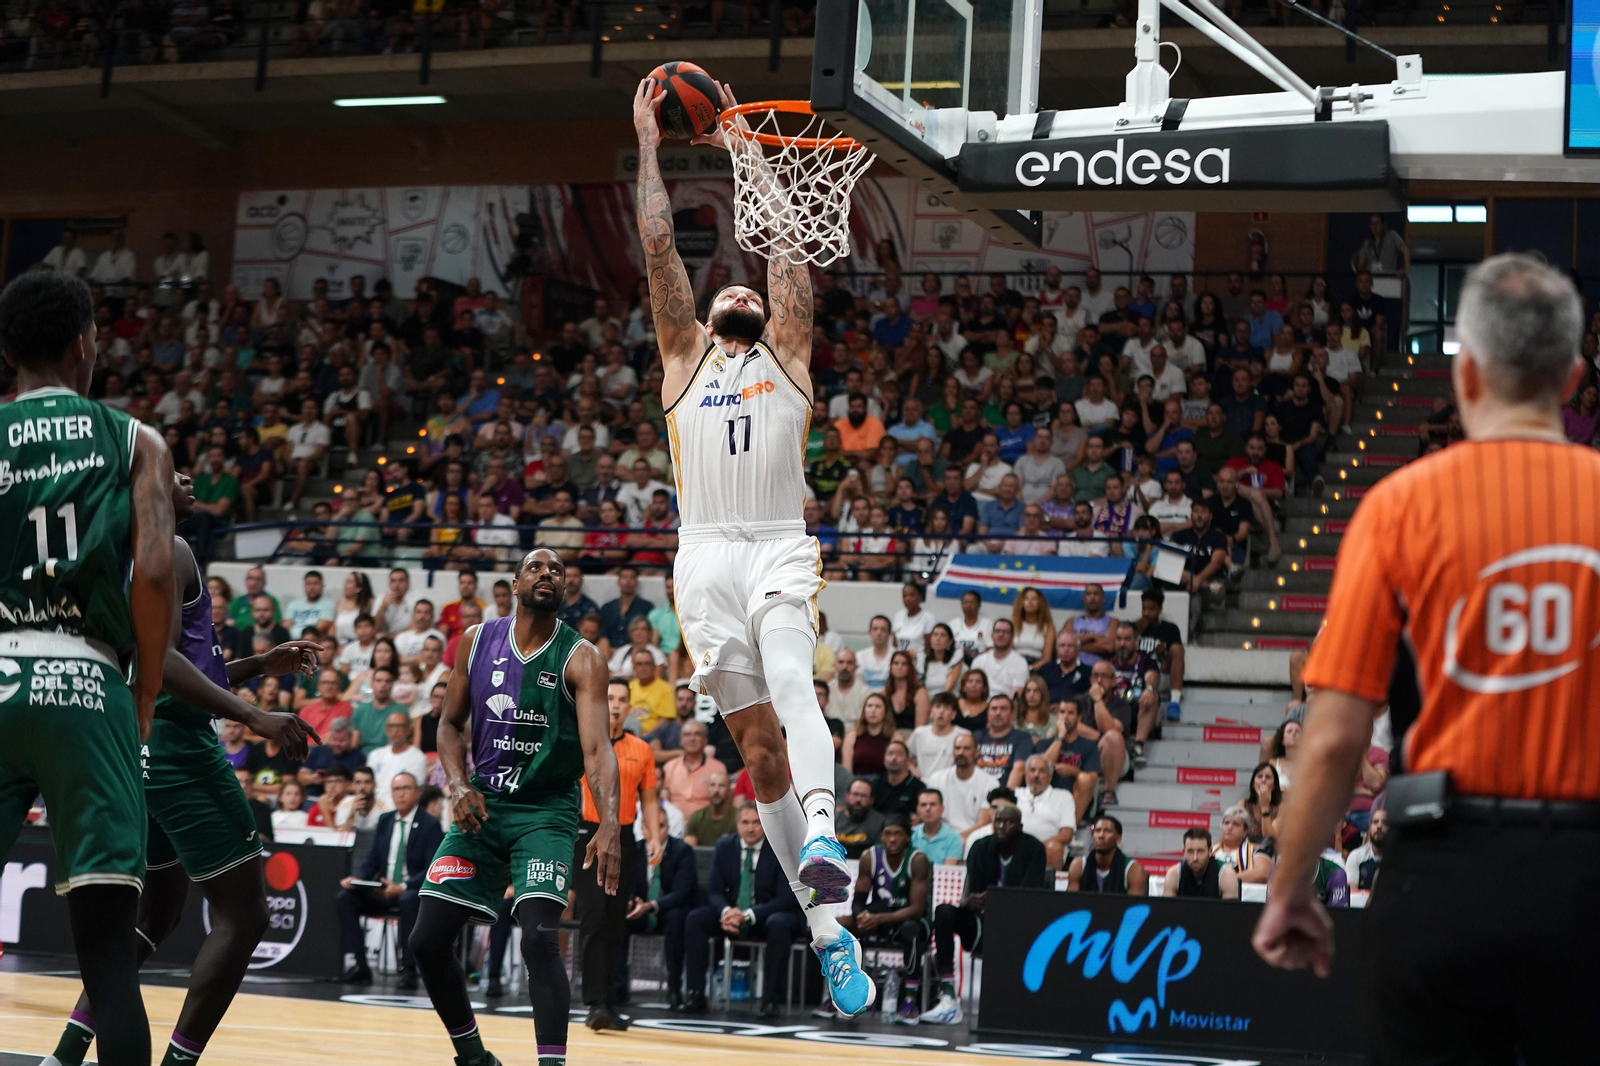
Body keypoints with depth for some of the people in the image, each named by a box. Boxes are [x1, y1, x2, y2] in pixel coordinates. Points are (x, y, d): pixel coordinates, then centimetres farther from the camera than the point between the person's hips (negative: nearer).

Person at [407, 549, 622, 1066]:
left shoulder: (580, 658, -10)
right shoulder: (478, 640, 3)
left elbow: (597, 748, -22)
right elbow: (450, 724, 12)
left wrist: (609, 825, -37)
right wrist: (459, 786, -7)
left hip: (546, 811, -4)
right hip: (482, 806, 4)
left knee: (539, 937, -24)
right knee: (428, 940, 0)